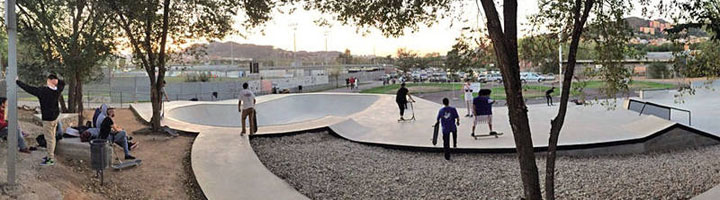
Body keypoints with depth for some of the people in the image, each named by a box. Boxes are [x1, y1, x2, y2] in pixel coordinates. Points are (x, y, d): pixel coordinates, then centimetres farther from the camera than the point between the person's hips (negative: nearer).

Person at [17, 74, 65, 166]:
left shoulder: (43, 91, -20)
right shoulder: (58, 90, -1)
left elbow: (28, 88, -14)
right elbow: (62, 83, 22)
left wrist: (17, 81, -2)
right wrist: (57, 81, 5)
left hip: (48, 118, -8)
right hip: (55, 117, 8)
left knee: (49, 138, -2)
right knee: (52, 137, 18)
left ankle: (51, 159, 3)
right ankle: (51, 155, 29)